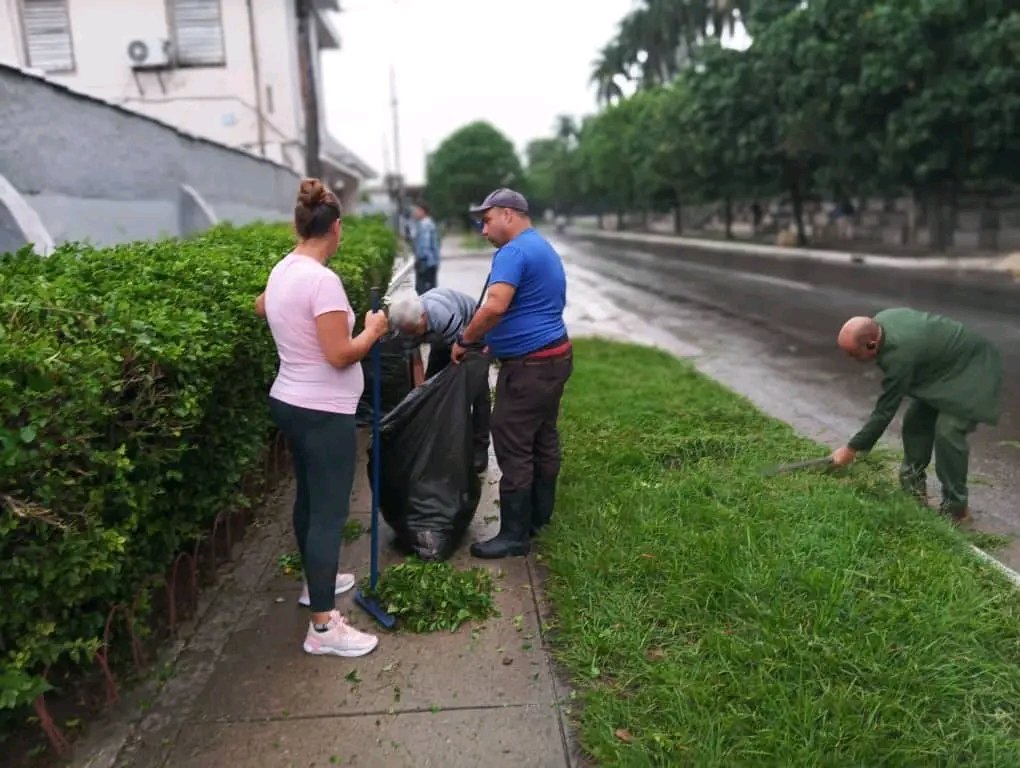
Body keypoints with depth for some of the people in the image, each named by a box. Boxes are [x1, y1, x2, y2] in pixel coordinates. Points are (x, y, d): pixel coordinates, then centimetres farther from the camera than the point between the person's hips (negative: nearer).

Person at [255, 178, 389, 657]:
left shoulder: (282, 271, 7)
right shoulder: (322, 280, -22)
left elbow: (261, 307, 30)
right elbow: (339, 356, -25)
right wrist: (373, 330, -8)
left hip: (290, 402, 10)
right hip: (323, 413, -10)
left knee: (309, 498, 22)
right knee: (329, 512, -3)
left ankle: (316, 582, 40)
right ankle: (323, 627, 4)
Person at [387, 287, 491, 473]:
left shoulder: (443, 315, -44)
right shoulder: (408, 322, -24)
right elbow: (416, 362, -15)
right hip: (443, 338, 6)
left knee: (477, 387, -14)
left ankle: (480, 446, -8)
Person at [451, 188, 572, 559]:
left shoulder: (514, 251, -16)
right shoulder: (544, 249, 18)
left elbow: (495, 306, -30)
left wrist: (464, 341, -15)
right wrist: (498, 344, 20)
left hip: (529, 366, -11)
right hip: (553, 357, 11)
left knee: (513, 448, -4)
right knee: (543, 440, 17)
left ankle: (515, 534, 5)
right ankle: (539, 516, 30)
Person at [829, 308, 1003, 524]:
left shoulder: (899, 354, -37)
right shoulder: (879, 322, -13)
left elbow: (885, 411, -28)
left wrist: (851, 449, -19)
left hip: (972, 368, -9)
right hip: (944, 362, 10)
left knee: (947, 432, -19)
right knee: (915, 421, 6)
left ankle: (955, 507, -4)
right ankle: (914, 488, 17)